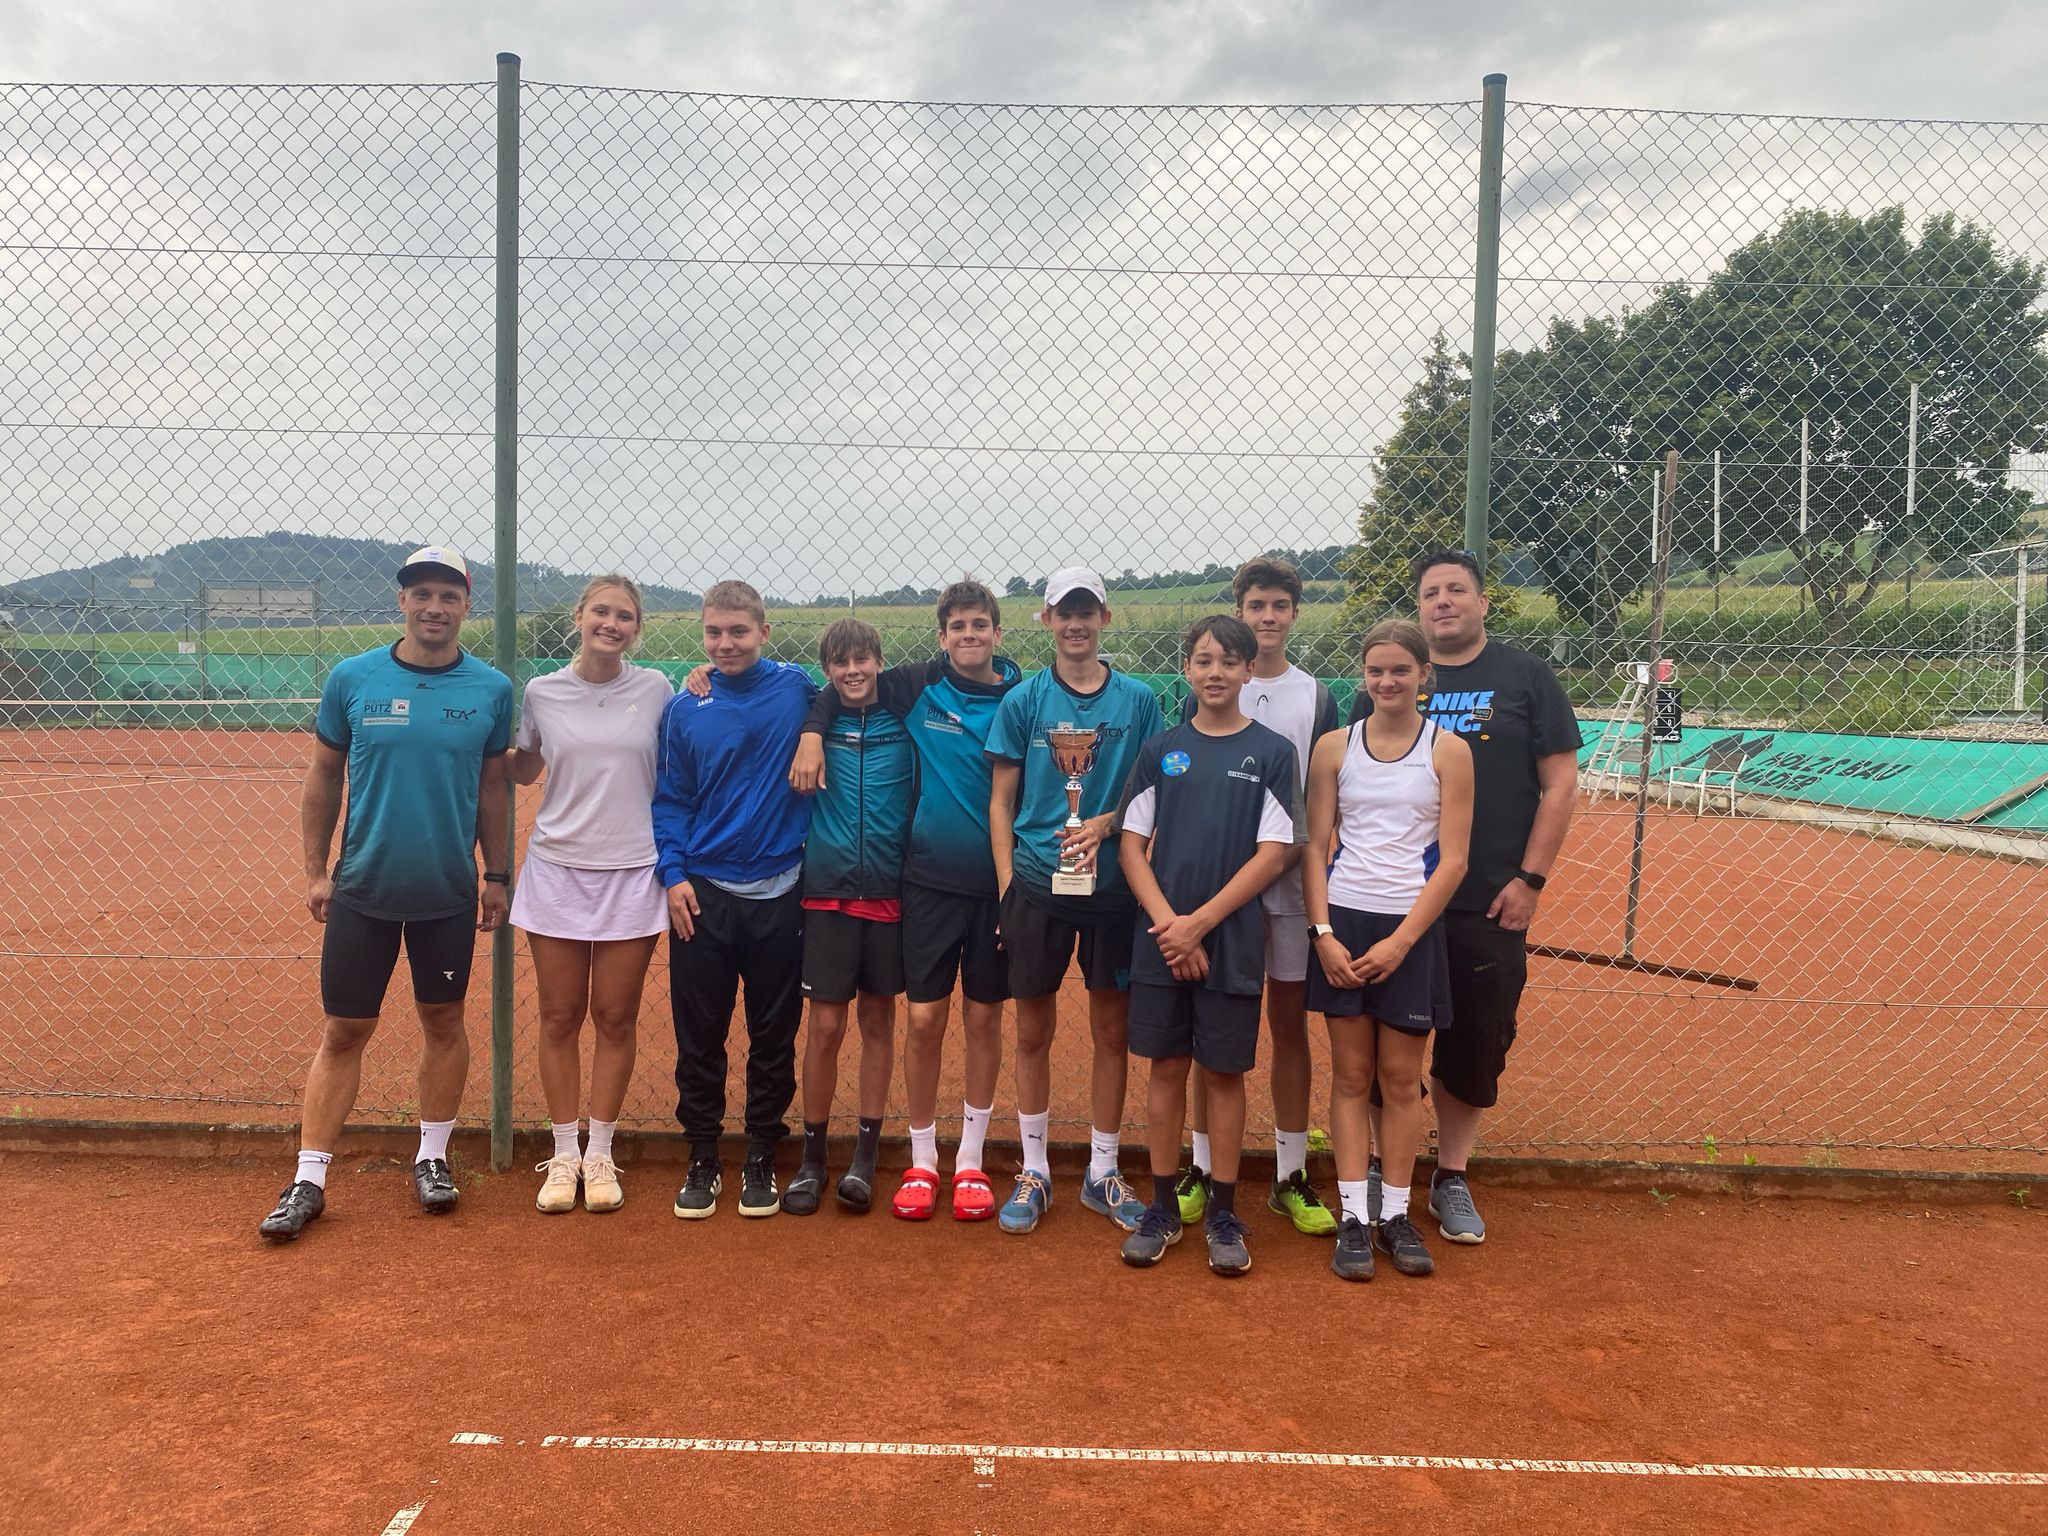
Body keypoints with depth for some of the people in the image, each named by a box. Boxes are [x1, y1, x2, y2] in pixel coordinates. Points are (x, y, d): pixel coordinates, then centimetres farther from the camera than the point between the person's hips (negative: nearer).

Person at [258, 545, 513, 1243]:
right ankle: (309, 1180, 13)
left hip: (450, 895, 1)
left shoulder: (492, 689, -2)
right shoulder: (351, 679, -3)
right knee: (343, 1032, 4)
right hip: (362, 890, 0)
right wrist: (315, 870, 3)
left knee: (443, 1022, 12)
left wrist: (497, 876, 7)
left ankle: (432, 1157, 28)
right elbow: (323, 779, 5)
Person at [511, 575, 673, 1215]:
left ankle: (599, 1154, 20)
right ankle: (563, 1155, 20)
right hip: (557, 869, 1)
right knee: (560, 1018, 6)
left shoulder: (655, 689, 0)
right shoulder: (542, 692, 2)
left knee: (615, 1018, 5)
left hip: (631, 874, 0)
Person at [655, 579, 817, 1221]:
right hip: (702, 896, 1)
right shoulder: (684, 709, 2)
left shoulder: (797, 688, 0)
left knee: (774, 1037, 9)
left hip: (779, 894, 0)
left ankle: (761, 1159, 24)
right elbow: (670, 800, 5)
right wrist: (673, 874, -6)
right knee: (699, 1036, 7)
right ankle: (702, 1160, 22)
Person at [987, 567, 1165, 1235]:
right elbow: (1001, 802, 4)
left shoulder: (1138, 700, 2)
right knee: (1034, 1032, 8)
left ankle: (1102, 1173, 24)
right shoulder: (1023, 700, 1)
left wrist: (1105, 824, -14)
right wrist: (1006, 884, -4)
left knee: (1112, 1031, 9)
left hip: (1115, 885, 1)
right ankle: (1034, 1172, 23)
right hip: (1037, 885, 0)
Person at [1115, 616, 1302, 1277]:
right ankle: (1163, 1207, 20)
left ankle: (1223, 1212, 18)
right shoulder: (1160, 749, 5)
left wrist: (1198, 923, -12)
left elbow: (1274, 853, -7)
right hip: (1161, 940, 2)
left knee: (1225, 1072, 5)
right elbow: (1131, 844, 4)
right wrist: (1166, 921, -10)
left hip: (1232, 941, -2)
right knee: (1166, 1067, 8)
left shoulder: (1272, 751, -1)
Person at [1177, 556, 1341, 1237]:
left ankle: (1290, 1177, 16)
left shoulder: (1318, 697, 6)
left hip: (1290, 884, 1)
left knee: (1290, 1025, 6)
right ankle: (1202, 1168, 16)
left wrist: (1274, 862, -12)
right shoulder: (1204, 693, 5)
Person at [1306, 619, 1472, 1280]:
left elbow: (1452, 861, -4)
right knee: (1351, 1075, 5)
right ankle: (1354, 1218, 12)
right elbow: (1315, 848, 3)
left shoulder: (1448, 751, -1)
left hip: (1412, 930, -1)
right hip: (1344, 925, 1)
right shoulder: (1334, 748, 4)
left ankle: (1395, 1214, 18)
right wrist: (1324, 933, -8)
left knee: (1401, 1077, 6)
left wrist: (1399, 942, -11)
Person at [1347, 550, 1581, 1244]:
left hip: (1491, 906, -1)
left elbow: (1560, 783, 1)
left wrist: (1531, 879, -6)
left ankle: (1452, 1178, 23)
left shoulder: (1525, 676, 2)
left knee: (1476, 1043, 7)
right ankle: (1377, 1170, 23)